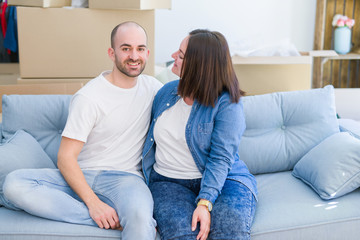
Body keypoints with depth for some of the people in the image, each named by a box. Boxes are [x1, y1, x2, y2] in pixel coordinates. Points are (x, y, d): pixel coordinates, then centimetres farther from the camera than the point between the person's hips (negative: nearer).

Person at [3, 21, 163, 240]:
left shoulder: (153, 87, 8)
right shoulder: (89, 98, -5)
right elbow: (65, 157, -10)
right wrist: (93, 203, -22)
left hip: (125, 178, -1)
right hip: (82, 176, 2)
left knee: (140, 219, -39)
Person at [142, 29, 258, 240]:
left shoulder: (227, 103, -9)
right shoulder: (167, 92, 8)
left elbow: (220, 159, -16)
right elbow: (151, 139, 18)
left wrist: (205, 203, -27)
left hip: (220, 179, -2)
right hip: (169, 181, 3)